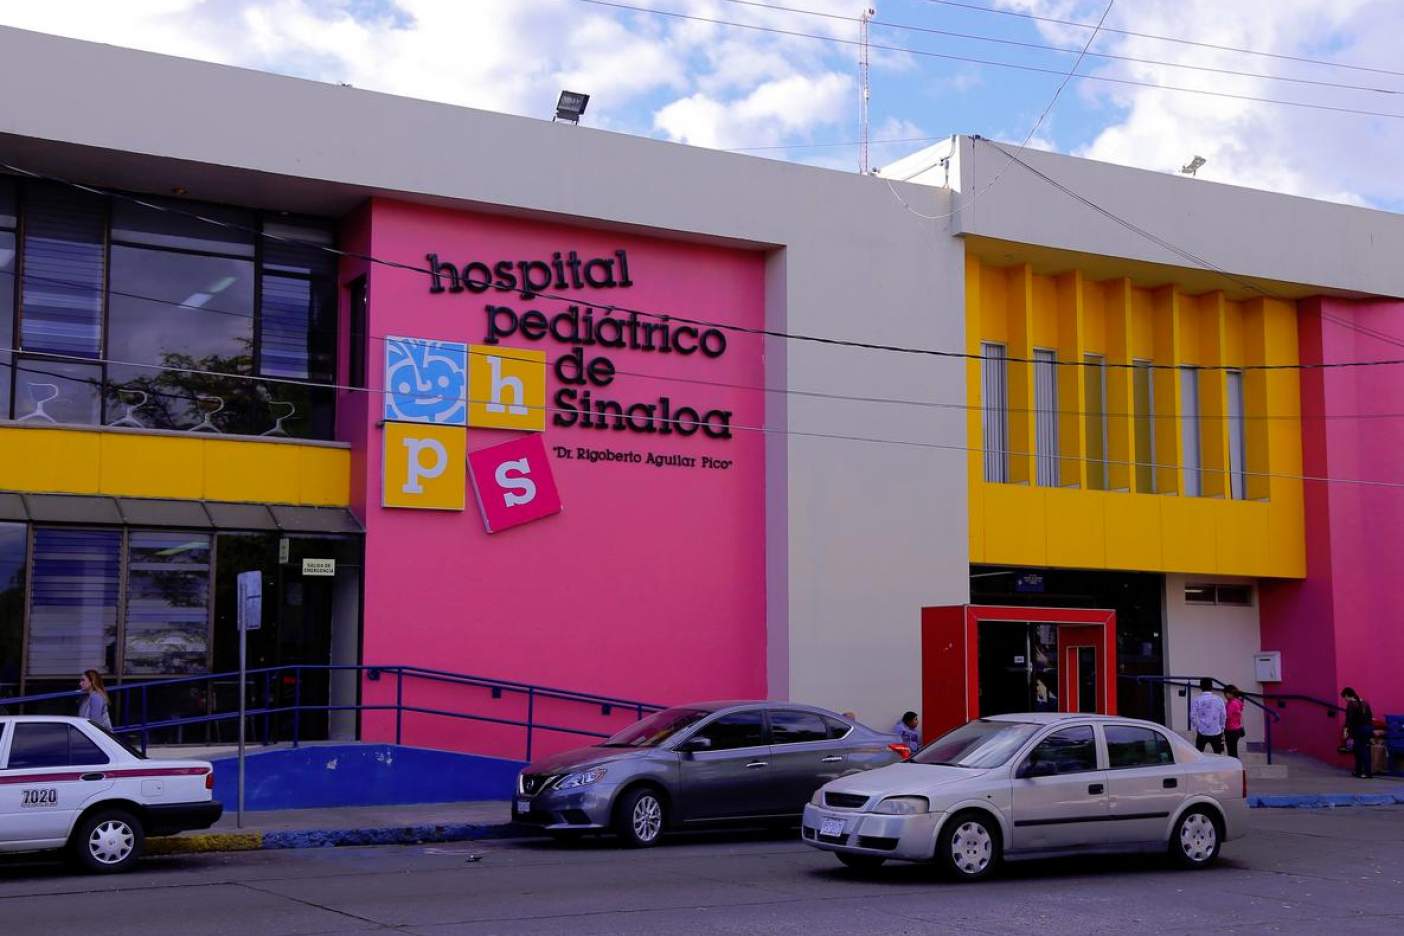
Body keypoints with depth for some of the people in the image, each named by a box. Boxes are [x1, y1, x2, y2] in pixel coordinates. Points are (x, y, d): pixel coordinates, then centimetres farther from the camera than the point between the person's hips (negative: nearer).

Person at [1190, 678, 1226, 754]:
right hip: (1216, 733, 1)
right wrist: (1221, 728, 14)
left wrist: (1196, 728, 7)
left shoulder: (1197, 700, -8)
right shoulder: (1218, 700, -3)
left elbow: (1193, 716, -8)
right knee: (1218, 754, 11)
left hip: (1202, 733, -1)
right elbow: (1223, 716, 1)